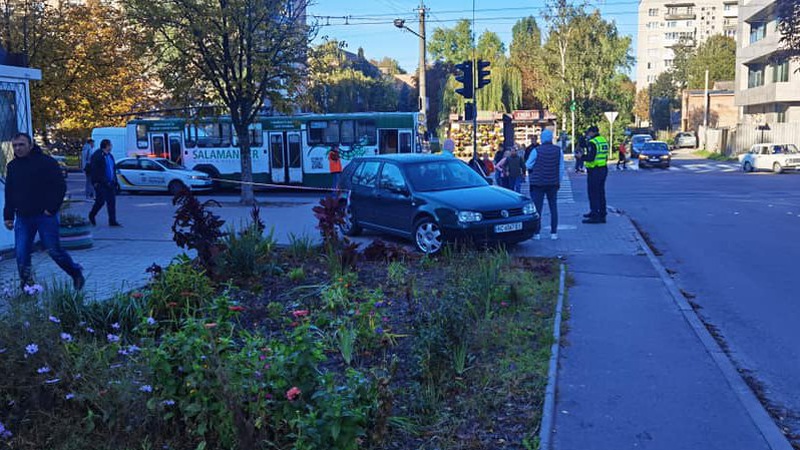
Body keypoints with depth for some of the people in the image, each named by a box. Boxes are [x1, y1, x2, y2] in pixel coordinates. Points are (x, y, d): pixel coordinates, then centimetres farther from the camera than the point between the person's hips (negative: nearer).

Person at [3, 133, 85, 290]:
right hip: (22, 218, 5)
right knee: (21, 255, 0)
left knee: (54, 251, -2)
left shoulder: (46, 162, -7)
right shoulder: (12, 166, 11)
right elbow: (9, 193, 18)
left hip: (45, 216, -5)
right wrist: (8, 216, 13)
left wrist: (51, 208, -14)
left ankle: (77, 274, 20)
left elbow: (60, 187, -9)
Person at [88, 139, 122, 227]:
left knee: (112, 202, 2)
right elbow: (93, 170, -13)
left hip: (110, 183, 7)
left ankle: (112, 221, 3)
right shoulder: (97, 156, -9)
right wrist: (96, 182, -18)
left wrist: (114, 181, 13)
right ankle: (92, 215, 22)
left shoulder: (110, 156, 16)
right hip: (100, 184, -7)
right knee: (100, 201, -3)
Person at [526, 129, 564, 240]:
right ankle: (554, 232, 9)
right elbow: (561, 168, 5)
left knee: (537, 208, 2)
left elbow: (528, 165, -2)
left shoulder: (536, 151, -9)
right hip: (553, 183, 3)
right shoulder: (558, 150, 1)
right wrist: (559, 181, 14)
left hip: (538, 183, -3)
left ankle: (536, 233, 2)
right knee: (553, 207, 9)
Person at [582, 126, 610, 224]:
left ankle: (595, 216, -5)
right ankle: (602, 214, 21)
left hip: (594, 171, -9)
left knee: (593, 194, -4)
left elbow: (590, 158, -22)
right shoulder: (603, 140, 13)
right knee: (601, 193, 15)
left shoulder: (592, 142, -14)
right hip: (603, 169, 9)